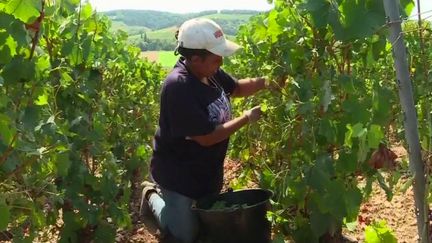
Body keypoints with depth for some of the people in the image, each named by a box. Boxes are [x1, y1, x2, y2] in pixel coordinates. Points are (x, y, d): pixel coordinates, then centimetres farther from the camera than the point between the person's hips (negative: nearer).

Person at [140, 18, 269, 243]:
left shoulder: (209, 71, -8)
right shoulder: (178, 87, -33)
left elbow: (236, 88, 12)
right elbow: (207, 137, -29)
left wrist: (266, 81, -7)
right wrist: (246, 119, -21)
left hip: (208, 170, 8)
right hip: (178, 174, -8)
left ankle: (162, 192, 38)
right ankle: (153, 196, 27)